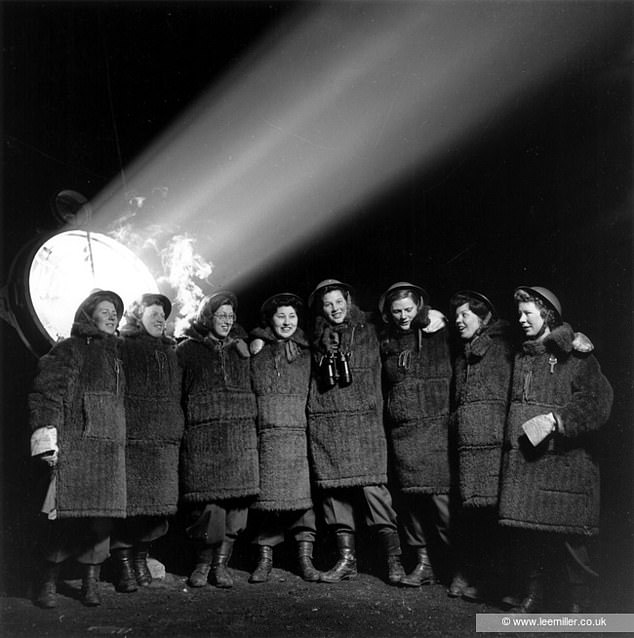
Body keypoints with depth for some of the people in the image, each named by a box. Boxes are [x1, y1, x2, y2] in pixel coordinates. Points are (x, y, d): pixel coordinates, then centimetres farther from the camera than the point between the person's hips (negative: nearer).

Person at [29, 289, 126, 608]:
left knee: (101, 516, 2)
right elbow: (47, 393, -4)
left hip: (111, 443, 5)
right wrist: (46, 438, -14)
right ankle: (49, 581, 9)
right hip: (74, 442, -5)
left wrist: (123, 438, 18)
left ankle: (91, 581, 11)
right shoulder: (68, 349, 4)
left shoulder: (117, 354, 22)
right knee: (66, 513, -6)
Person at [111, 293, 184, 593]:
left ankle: (141, 556, 21)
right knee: (128, 500, -5)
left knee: (157, 501, 5)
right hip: (132, 436, -5)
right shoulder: (121, 346, 2)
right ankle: (123, 563, 7)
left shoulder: (170, 350, 20)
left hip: (165, 439, 5)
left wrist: (177, 428, 16)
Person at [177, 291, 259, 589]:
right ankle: (203, 561, 14)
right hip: (202, 435, -3)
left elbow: (254, 385, 24)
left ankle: (221, 562, 12)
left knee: (236, 500, -1)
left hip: (241, 434, 3)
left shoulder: (241, 347, 17)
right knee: (208, 502, -6)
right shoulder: (187, 349, 7)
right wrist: (182, 425, -2)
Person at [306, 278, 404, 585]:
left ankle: (394, 559, 0)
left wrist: (375, 416, 5)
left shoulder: (366, 331, 9)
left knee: (372, 486, -8)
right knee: (333, 488, 3)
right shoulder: (316, 338, 13)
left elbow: (374, 375, 10)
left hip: (363, 421, -2)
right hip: (325, 422, 2)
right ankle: (346, 559, 12)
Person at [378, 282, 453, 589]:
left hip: (436, 424, -4)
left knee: (440, 492, -9)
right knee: (412, 495, 6)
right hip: (402, 431, 4)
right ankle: (422, 562, 16)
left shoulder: (437, 333, 2)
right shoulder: (386, 342, 14)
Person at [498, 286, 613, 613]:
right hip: (522, 460, 5)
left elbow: (598, 404, -9)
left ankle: (577, 605, 14)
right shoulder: (520, 357, 17)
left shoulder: (575, 356, -1)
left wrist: (556, 419, -18)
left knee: (567, 534, -2)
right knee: (526, 535, 7)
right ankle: (531, 597, 21)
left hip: (563, 461, -5)